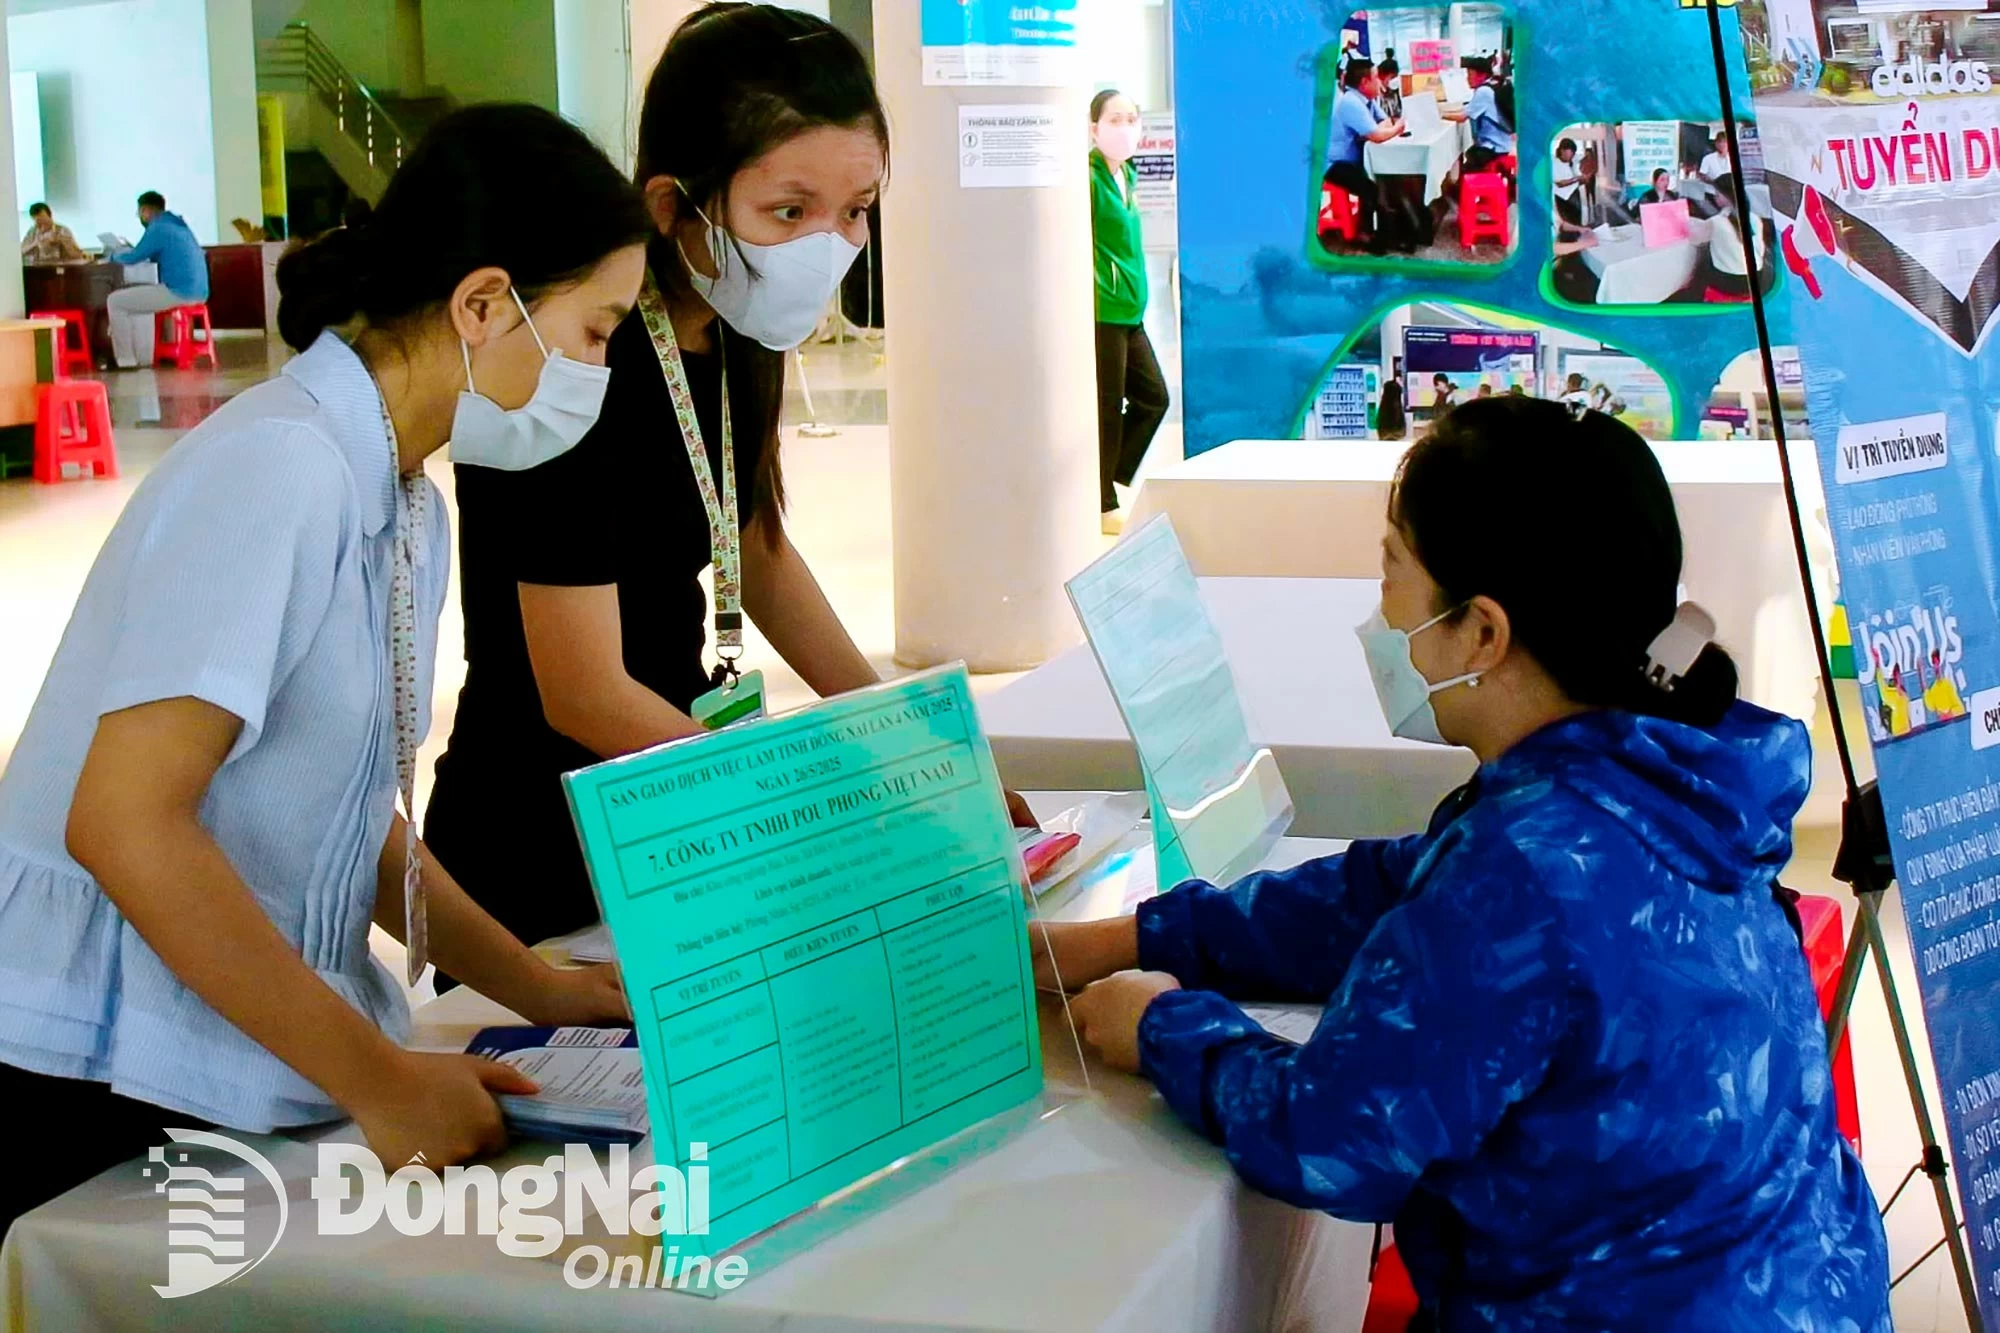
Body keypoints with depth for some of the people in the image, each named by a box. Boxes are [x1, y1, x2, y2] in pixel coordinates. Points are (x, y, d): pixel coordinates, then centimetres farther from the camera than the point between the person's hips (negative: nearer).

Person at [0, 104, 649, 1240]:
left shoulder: (410, 512, 9)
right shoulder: (279, 467, -18)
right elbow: (124, 822, -24)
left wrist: (531, 985, 5)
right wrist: (378, 1080, -21)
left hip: (259, 1084, 8)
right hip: (106, 1096, -8)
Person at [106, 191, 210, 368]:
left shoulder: (158, 229, -9)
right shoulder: (177, 224, 20)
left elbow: (133, 258, -4)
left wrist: (112, 257, 16)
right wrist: (131, 251, 31)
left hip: (179, 292, -9)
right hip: (197, 292, 9)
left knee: (115, 301, 1)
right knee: (135, 295, 32)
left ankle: (125, 359, 3)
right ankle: (142, 357, 27)